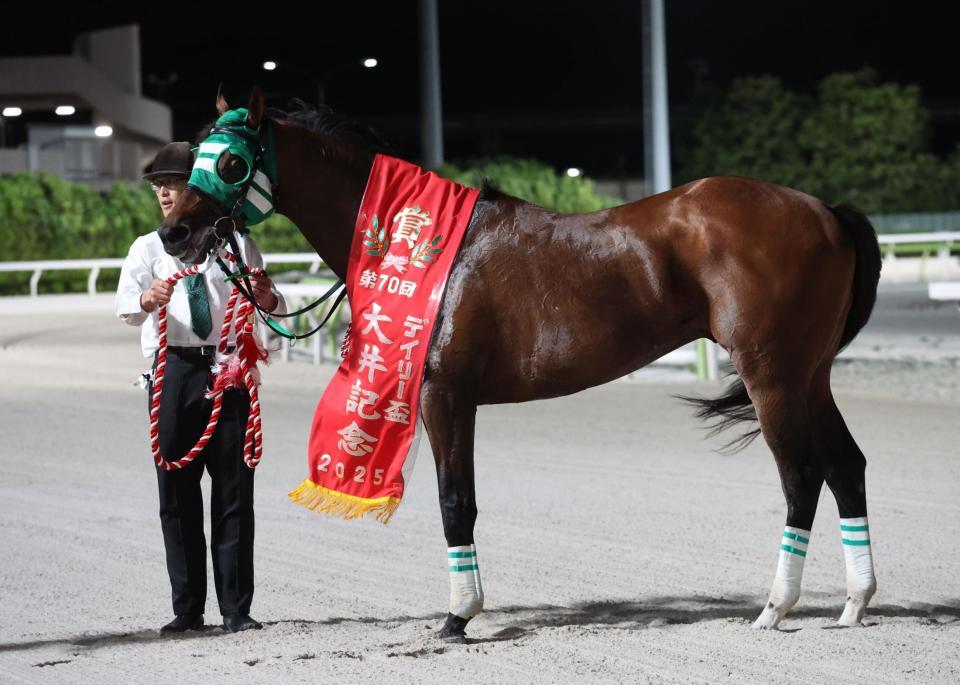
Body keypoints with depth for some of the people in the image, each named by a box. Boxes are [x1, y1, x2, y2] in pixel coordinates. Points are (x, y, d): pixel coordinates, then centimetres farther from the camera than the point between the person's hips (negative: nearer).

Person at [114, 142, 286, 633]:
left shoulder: (235, 245, 10)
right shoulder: (149, 248, 9)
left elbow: (275, 309, 4)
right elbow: (126, 302, -10)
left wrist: (267, 298, -20)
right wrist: (147, 300, -33)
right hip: (174, 370, 0)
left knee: (234, 491, 0)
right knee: (176, 492, 2)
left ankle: (237, 608, 3)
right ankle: (187, 609, 9)